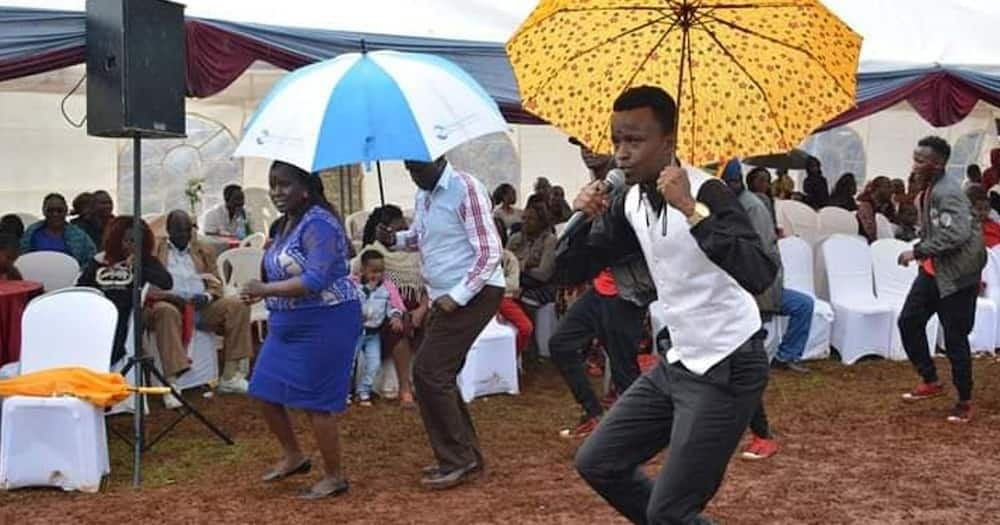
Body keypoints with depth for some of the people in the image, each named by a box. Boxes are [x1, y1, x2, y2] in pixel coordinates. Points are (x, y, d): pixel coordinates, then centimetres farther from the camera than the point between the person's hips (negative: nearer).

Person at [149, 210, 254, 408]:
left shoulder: (204, 251, 21)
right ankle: (171, 385, -45)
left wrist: (206, 296, -8)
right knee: (166, 311, -39)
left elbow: (216, 283, 15)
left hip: (202, 307, 4)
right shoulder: (154, 251, 9)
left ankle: (230, 377, -21)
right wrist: (171, 296, -17)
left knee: (237, 305, -20)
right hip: (170, 304, -4)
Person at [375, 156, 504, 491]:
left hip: (474, 294, -9)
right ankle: (465, 457, 21)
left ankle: (457, 461, -3)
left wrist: (457, 297, -22)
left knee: (429, 371, -12)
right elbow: (420, 236, 25)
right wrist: (395, 240, 2)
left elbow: (490, 252, -19)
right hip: (446, 297, 9)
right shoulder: (423, 195, 10)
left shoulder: (466, 189, -16)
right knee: (438, 374, 11)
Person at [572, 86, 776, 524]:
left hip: (727, 369, -8)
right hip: (677, 364, 8)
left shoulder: (706, 193, -21)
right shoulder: (631, 201, 4)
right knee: (597, 463, 12)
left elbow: (760, 276, -36)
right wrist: (587, 217, -5)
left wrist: (690, 209, -39)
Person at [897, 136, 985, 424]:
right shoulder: (930, 188, 8)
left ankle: (965, 401, 14)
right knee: (909, 321, 8)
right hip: (933, 270, 9)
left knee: (954, 339, -1)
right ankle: (930, 381, 22)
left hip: (956, 274, -9)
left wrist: (918, 252, -25)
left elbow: (956, 235, -32)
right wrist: (921, 252, 11)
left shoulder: (948, 192, -22)